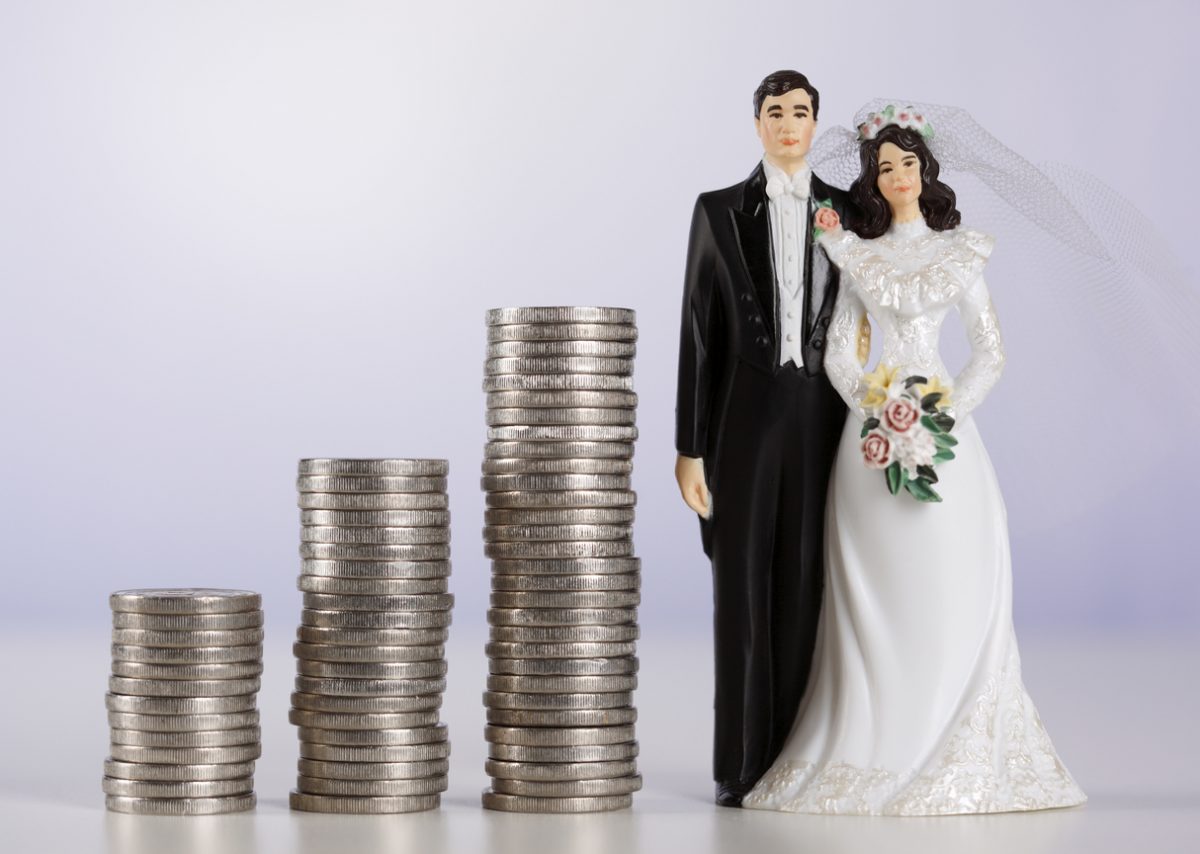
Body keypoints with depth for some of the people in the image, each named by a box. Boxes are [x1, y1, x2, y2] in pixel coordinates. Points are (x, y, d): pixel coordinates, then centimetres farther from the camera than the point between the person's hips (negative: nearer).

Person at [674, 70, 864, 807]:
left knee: (805, 585, 2)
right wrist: (689, 449, -5)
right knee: (742, 586, -2)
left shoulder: (846, 212, 8)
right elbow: (698, 334, 0)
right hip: (745, 416, -2)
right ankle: (743, 765, 4)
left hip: (822, 417, 2)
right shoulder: (720, 211, 2)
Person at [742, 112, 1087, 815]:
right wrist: (865, 395, -8)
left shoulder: (958, 251, 9)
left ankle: (954, 761, -2)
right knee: (874, 596, -1)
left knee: (949, 592, -6)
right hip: (872, 428, 2)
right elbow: (838, 349, 10)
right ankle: (873, 751, 1)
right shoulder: (861, 257, 15)